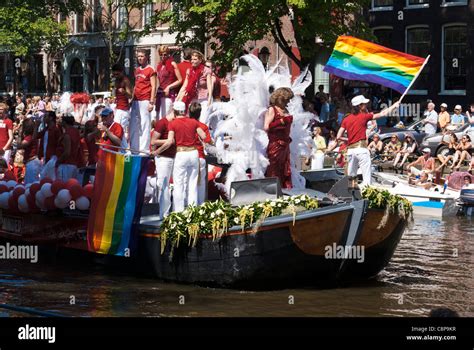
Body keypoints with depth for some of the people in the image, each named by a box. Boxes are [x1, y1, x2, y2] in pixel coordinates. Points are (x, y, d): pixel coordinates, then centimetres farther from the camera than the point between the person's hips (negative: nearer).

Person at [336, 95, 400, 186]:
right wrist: (394, 106, 17)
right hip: (361, 149, -5)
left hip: (350, 150, 6)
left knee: (351, 177, 13)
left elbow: (338, 137, 5)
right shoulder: (364, 116, -2)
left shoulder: (346, 119, 10)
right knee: (367, 177, -8)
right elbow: (382, 114, 4)